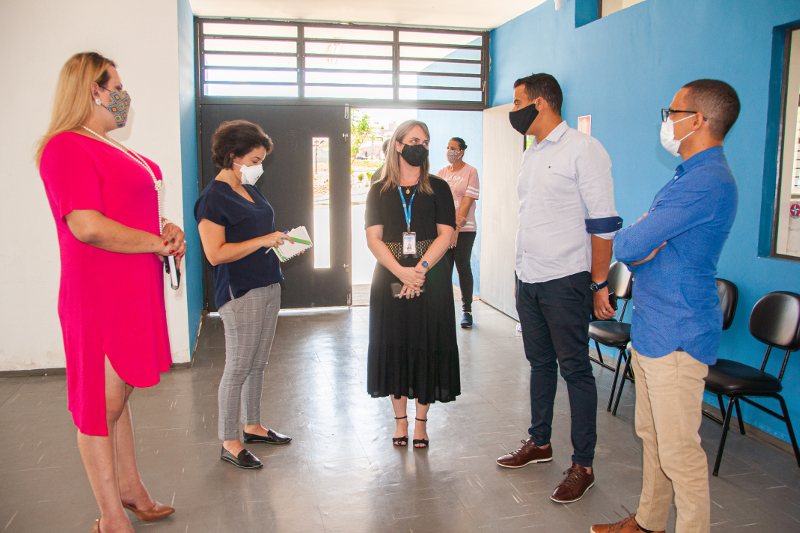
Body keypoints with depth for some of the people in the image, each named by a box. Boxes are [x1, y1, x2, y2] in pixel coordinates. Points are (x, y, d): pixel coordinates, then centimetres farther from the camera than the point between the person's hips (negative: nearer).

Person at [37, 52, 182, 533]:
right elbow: (88, 226, -25)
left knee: (119, 395, 19)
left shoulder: (111, 149, 17)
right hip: (101, 297, -10)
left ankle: (131, 488, 34)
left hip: (135, 291, 10)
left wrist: (167, 226, 6)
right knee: (103, 403, 2)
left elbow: (138, 207, 28)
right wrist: (159, 242, -14)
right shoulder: (66, 147, -14)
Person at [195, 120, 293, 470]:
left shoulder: (251, 190, 15)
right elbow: (216, 253, -20)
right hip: (240, 293, -9)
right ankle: (229, 443, 12)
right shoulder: (213, 197, -13)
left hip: (268, 286, 9)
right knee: (238, 368, -1)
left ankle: (253, 426, 31)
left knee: (258, 364, 16)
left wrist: (282, 240, 8)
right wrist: (263, 241, -20)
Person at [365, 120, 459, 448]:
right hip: (390, 279, 1)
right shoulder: (380, 191, 6)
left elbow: (445, 235, -4)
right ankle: (400, 419, 21)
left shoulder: (438, 188, 5)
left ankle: (421, 421, 18)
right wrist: (401, 272, -17)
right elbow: (373, 238, -3)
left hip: (431, 280, 0)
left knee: (427, 346, 3)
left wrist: (419, 269, -17)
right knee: (394, 345, 5)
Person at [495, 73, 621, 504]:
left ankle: (583, 466, 13)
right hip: (528, 280, 8)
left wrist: (599, 284, -13)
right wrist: (522, 274, 17)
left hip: (566, 282, -7)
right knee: (540, 363, 17)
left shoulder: (583, 149, -10)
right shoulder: (531, 154, 14)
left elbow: (603, 223, -12)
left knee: (575, 370, 1)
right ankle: (539, 443, 32)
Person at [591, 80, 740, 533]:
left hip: (676, 337, -10)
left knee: (679, 451, 0)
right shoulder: (694, 176, 16)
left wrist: (622, 242, 1)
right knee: (652, 437, 20)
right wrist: (637, 246, -5)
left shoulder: (707, 182, -20)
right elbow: (638, 246, 17)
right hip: (652, 329, 10)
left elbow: (629, 246, -22)